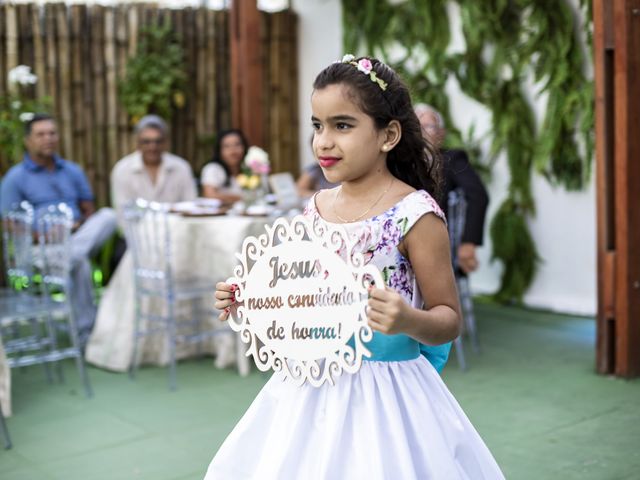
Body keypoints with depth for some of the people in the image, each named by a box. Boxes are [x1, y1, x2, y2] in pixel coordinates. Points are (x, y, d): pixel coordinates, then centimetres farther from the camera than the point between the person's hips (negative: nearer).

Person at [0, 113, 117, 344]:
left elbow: (89, 211, 18)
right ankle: (86, 330, -25)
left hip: (79, 237, 4)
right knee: (81, 264, -36)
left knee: (108, 215, -25)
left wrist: (81, 226, -6)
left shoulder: (73, 171, 16)